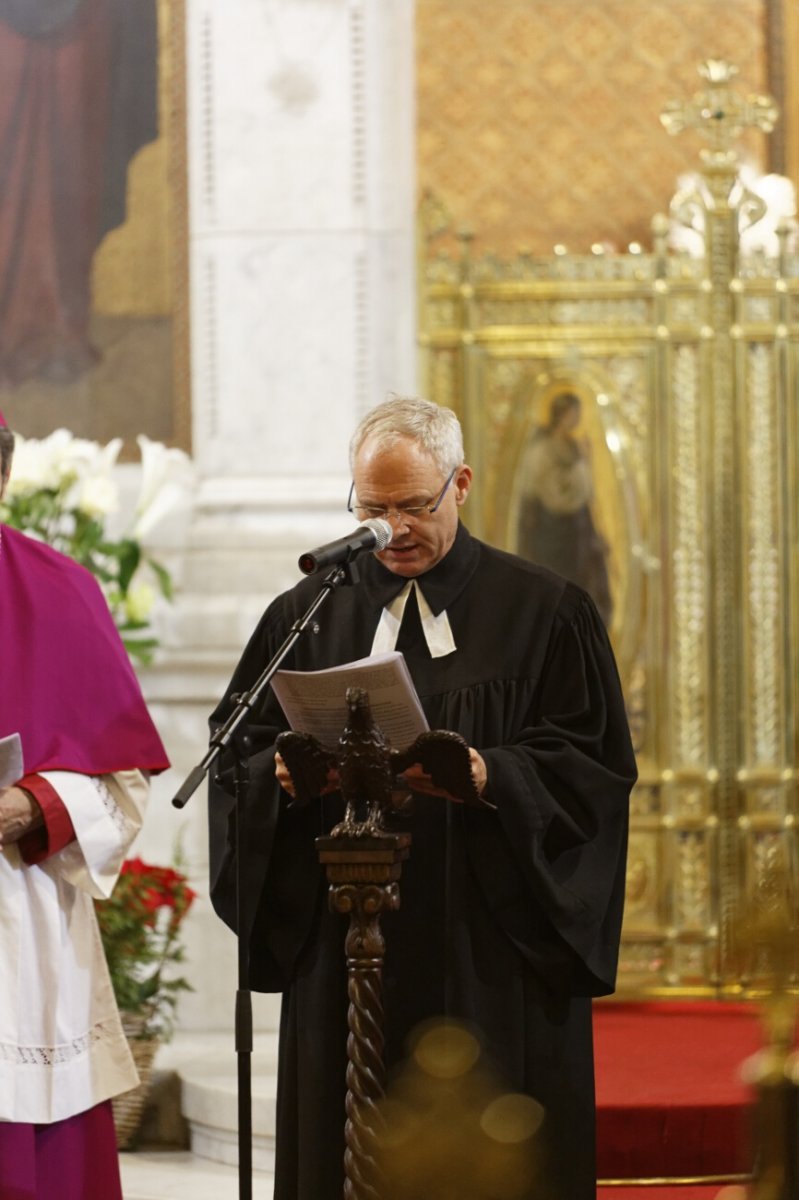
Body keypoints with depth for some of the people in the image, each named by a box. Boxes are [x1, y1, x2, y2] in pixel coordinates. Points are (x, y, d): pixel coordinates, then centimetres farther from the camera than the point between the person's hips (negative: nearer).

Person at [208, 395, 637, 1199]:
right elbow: (240, 752, 10)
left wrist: (491, 778, -19)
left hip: (491, 952, -2)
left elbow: (595, 764, -2)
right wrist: (287, 772, -12)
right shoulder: (306, 614, 12)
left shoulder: (545, 613, 4)